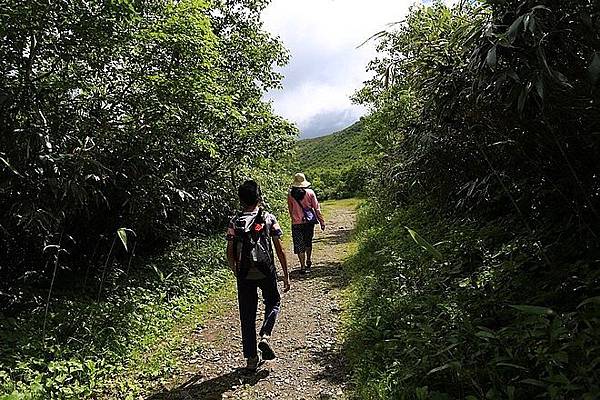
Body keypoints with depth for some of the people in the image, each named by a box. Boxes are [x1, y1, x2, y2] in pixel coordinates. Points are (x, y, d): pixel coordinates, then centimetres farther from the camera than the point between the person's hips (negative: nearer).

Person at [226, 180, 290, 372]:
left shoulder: (234, 222, -2)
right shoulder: (268, 218, -6)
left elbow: (230, 254, -1)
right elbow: (280, 250, -6)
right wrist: (286, 275, 3)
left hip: (244, 275, 1)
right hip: (266, 272, -1)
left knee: (247, 316, 12)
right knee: (273, 302, 25)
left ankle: (251, 359, 19)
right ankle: (265, 336, 3)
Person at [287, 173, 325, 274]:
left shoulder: (290, 194, -3)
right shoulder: (310, 192, -5)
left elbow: (290, 209, 7)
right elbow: (317, 208, -3)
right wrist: (321, 222, 4)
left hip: (296, 223, -2)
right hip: (309, 221, 2)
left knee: (299, 245, 3)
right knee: (308, 242, 21)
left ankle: (303, 267, 1)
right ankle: (309, 262, 32)